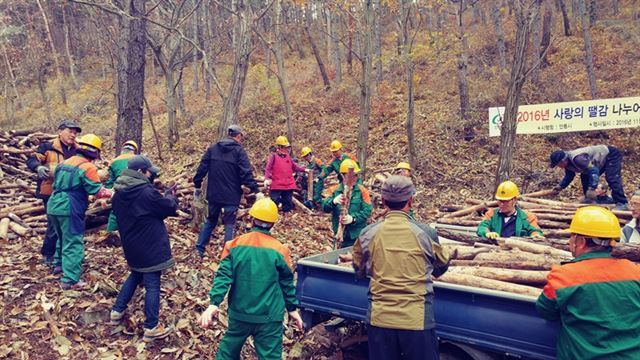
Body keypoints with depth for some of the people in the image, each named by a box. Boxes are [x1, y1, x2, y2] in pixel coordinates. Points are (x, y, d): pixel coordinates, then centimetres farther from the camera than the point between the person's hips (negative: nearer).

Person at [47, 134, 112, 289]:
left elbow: (58, 182, 22)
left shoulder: (65, 162, 13)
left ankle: (59, 264, 44)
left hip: (54, 206, 9)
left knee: (62, 238, 28)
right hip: (69, 209, -8)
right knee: (73, 243, -3)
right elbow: (97, 190, -13)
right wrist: (111, 193, 3)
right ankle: (70, 280, -5)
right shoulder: (88, 167, -12)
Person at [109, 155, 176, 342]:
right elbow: (168, 208, -11)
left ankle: (117, 311, 35)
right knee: (152, 285, 0)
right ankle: (151, 328, 6)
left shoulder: (119, 194, 3)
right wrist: (170, 196, 10)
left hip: (131, 245, 8)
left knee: (135, 276, 29)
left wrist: (163, 196, 13)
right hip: (149, 246, -8)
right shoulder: (146, 192, -22)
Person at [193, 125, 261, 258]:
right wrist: (256, 190, -15)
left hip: (214, 194, 5)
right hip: (231, 195, -4)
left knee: (210, 221, 19)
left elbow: (202, 168, 5)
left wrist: (197, 186, 13)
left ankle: (199, 249, 22)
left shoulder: (213, 148, 6)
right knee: (229, 224, 4)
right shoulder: (239, 151, -8)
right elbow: (246, 173, -16)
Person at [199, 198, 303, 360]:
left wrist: (214, 303, -10)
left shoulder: (234, 245, -4)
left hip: (239, 313, 2)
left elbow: (223, 276, -10)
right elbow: (287, 283, 1)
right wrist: (292, 308, 12)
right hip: (269, 316, -2)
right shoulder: (279, 250, -7)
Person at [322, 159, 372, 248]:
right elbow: (325, 208, -6)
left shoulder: (362, 190, -4)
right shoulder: (335, 190, 1)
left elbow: (367, 210, -11)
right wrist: (333, 202, -27)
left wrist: (353, 218, -26)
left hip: (358, 234, -2)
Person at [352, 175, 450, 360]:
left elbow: (359, 271, 11)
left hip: (379, 319, 2)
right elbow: (442, 267, 11)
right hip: (417, 320, -1)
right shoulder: (425, 233, -7)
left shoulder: (368, 234, -4)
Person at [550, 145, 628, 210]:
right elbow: (569, 176, 12)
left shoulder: (578, 158, -38)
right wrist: (561, 186, 3)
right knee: (585, 177, 10)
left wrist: (592, 188, -46)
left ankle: (621, 204, -25)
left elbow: (593, 171, -42)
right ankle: (589, 199, 17)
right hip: (603, 159, 10)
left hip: (611, 155, -10)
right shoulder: (568, 163, -5)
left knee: (611, 178, -25)